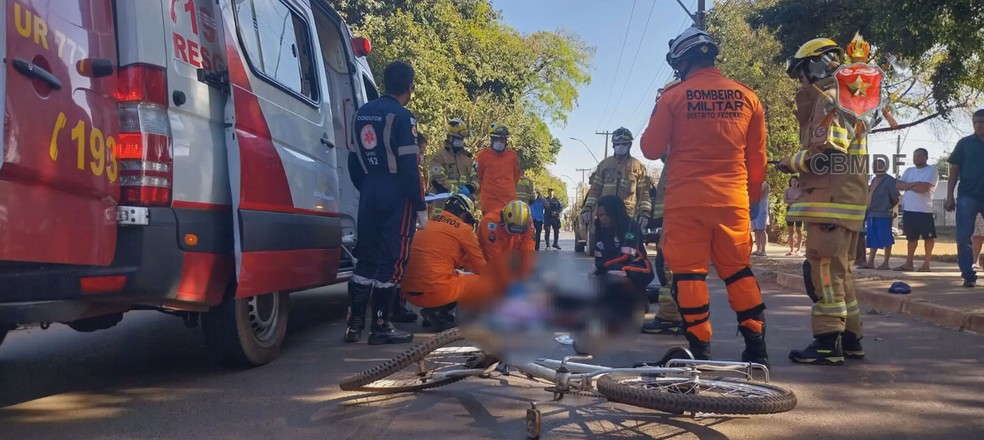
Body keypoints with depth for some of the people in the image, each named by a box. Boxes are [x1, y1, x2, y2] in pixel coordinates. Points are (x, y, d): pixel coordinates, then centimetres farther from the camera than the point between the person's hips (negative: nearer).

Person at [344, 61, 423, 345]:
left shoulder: (362, 113, 13)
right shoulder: (403, 117, -10)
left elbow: (353, 161, 16)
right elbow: (409, 167, -15)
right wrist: (421, 207, -11)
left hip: (369, 192, 7)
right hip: (396, 194, -7)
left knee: (366, 257, 13)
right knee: (392, 260, -1)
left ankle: (354, 324, 15)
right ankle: (380, 327, 3)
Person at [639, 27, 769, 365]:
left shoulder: (673, 97, -2)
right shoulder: (747, 97, 8)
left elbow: (651, 150, 4)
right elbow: (757, 160, 11)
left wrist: (658, 117, 20)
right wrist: (751, 196, 23)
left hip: (686, 199, -3)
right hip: (732, 200, 3)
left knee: (689, 272, 2)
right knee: (738, 271, 13)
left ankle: (700, 349, 2)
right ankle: (756, 347, 14)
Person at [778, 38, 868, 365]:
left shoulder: (830, 99, -10)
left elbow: (827, 153, -21)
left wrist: (792, 162, -6)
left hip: (831, 201, -11)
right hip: (844, 200, 11)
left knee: (823, 270, -10)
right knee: (840, 271, 15)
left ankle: (828, 343, -9)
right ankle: (849, 338, 21)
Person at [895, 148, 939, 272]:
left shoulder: (931, 170, -5)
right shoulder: (909, 171, 15)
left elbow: (923, 188, -18)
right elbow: (899, 186, 3)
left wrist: (908, 186, -4)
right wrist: (915, 184, -10)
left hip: (924, 210, -6)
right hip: (908, 209, 6)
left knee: (928, 237, 2)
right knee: (911, 237, 12)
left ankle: (926, 263, 7)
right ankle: (908, 263, 17)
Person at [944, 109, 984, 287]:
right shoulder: (965, 143, 4)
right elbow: (954, 170, 4)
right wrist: (949, 197, -3)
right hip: (968, 196, -1)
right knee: (963, 238, -4)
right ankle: (969, 276, 4)